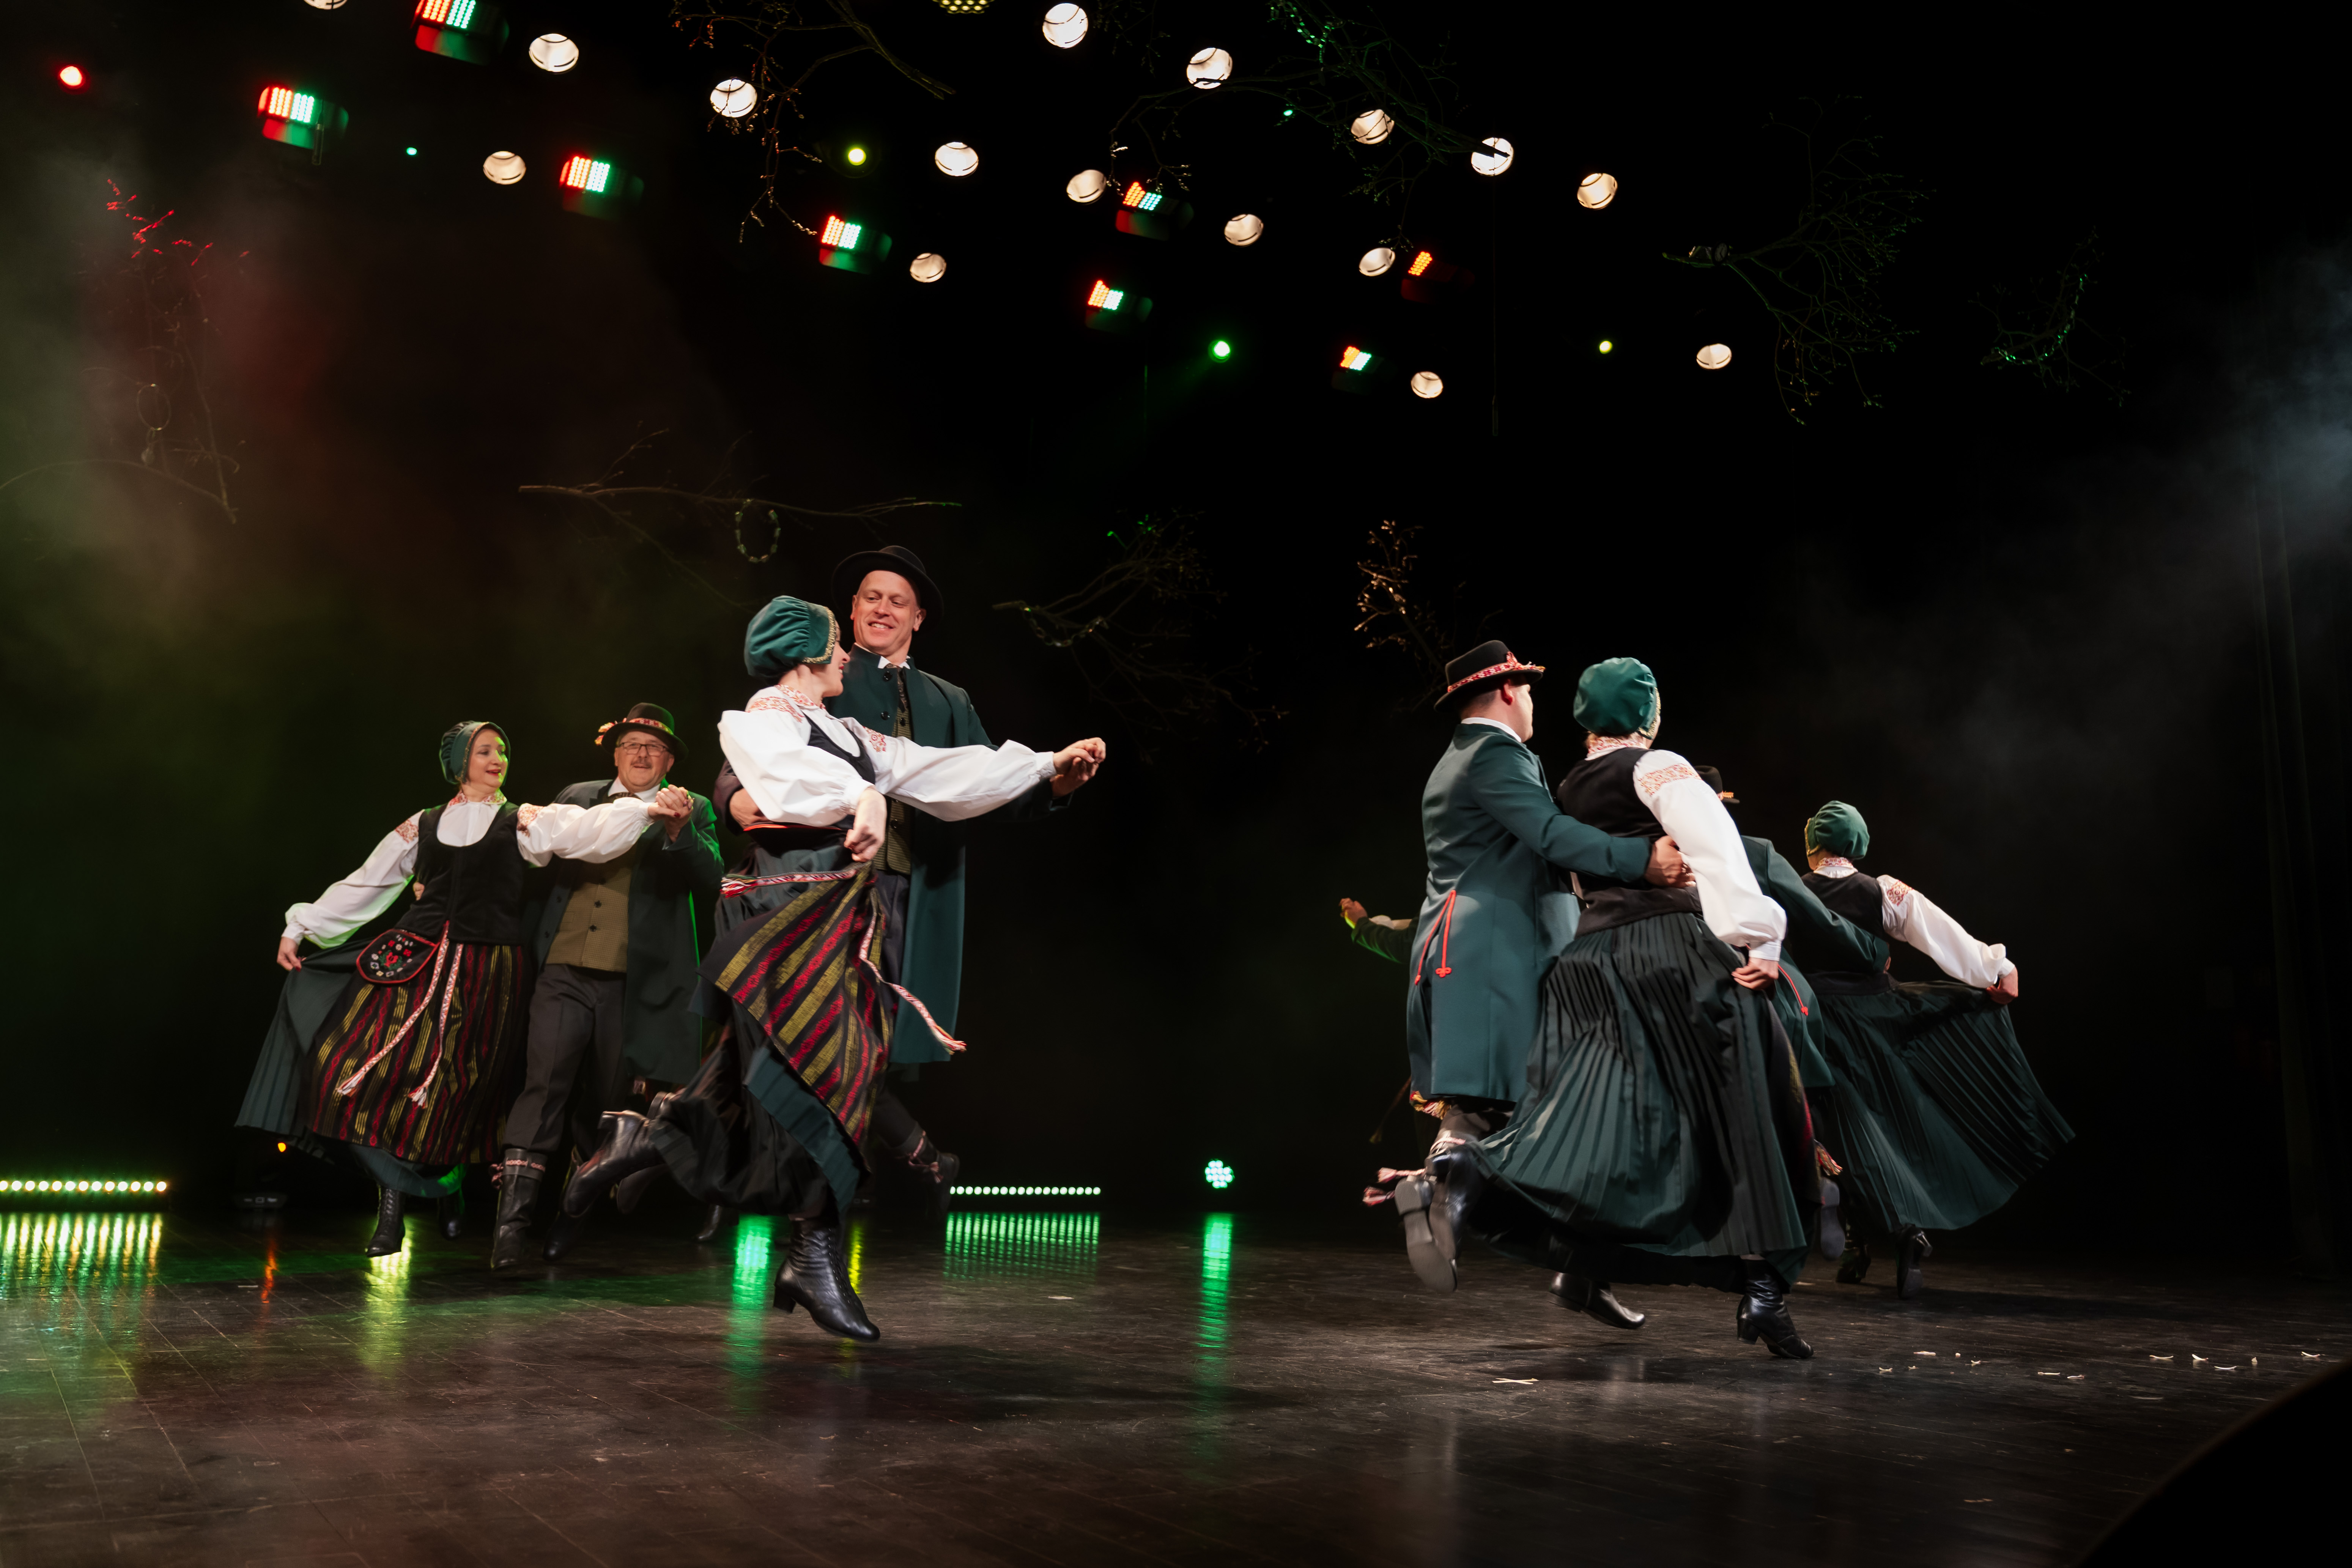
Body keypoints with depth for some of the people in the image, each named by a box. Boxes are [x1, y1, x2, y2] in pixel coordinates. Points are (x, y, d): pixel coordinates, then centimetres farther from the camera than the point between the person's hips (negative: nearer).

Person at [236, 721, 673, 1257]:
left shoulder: (523, 822, 6)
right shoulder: (422, 826, 15)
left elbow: (585, 831, -11)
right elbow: (365, 884, 19)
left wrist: (647, 809, -28)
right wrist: (300, 927, 16)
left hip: (486, 973, -2)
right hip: (416, 961, 3)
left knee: (451, 1091, -2)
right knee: (372, 1068, -11)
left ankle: (448, 1188, 20)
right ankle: (392, 1205, -3)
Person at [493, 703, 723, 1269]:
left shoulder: (691, 813, 8)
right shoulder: (576, 798, 15)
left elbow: (710, 887, -7)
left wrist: (678, 831, -20)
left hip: (631, 983, -1)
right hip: (564, 973, 1)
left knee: (602, 1102, 8)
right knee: (545, 1082, -14)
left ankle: (574, 1215, 26)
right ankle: (513, 1217, -14)